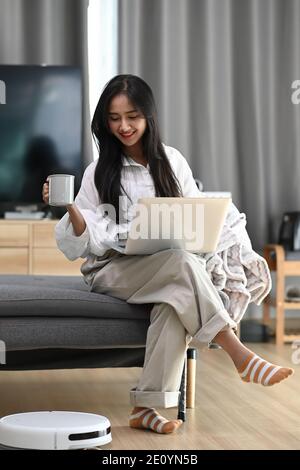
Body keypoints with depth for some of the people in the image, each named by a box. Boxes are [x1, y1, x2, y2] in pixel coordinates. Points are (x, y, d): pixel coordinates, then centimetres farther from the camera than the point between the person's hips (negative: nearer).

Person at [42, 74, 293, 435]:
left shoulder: (172, 162, 10)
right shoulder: (99, 172, 2)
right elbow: (88, 241, -5)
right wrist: (71, 208, -23)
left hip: (168, 268, 2)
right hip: (112, 269, -2)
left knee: (176, 300, -35)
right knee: (183, 263, -33)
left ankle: (147, 405, -34)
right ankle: (239, 354, -35)